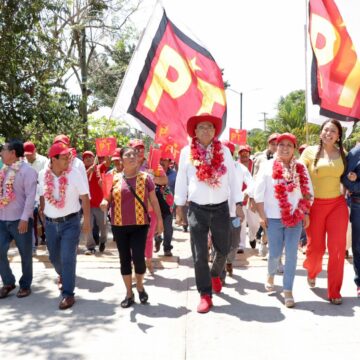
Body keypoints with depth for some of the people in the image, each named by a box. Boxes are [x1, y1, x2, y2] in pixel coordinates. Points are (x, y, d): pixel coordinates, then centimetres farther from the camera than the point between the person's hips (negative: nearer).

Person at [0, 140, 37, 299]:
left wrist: (25, 218, -22)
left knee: (25, 254, 6)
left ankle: (25, 285, 21)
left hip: (19, 220, -6)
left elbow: (30, 196, -16)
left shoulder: (27, 170, -10)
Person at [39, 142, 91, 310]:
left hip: (70, 222, -4)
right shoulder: (43, 175, -3)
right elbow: (42, 196, 10)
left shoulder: (74, 173, -13)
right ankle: (63, 275, 49)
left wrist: (87, 221, -9)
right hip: (50, 223, 4)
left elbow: (85, 198, -8)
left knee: (68, 258, -6)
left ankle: (68, 294, 5)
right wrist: (43, 215, 13)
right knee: (54, 257, 18)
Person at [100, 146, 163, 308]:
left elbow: (153, 200, 5)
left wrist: (159, 219, 3)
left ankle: (140, 286, 22)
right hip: (119, 225, 2)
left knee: (138, 257, -7)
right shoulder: (115, 178, 3)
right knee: (124, 259, 8)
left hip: (140, 225, -2)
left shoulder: (145, 177, 0)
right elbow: (108, 199, 10)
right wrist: (104, 203, -13)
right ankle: (129, 293, 22)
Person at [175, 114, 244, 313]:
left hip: (220, 208, 1)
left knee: (223, 249, 13)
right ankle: (205, 295, 9)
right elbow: (181, 180, 6)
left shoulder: (224, 151, 2)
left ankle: (215, 274, 43)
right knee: (199, 254, 0)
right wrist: (179, 205, 6)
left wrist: (238, 204, 2)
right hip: (197, 209, -1)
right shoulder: (187, 152, 1)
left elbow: (233, 178, 5)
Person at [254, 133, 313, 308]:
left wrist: (306, 214, 4)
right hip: (274, 218, -1)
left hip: (295, 217, 2)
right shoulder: (268, 167, -3)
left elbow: (307, 193, 9)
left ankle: (288, 291, 9)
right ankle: (271, 275, 39)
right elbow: (258, 193, -2)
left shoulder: (301, 168, 4)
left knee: (291, 255, -1)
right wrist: (262, 216, -5)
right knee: (275, 253, 6)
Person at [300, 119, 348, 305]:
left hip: (337, 204, 2)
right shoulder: (310, 151, -2)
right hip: (315, 205, -2)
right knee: (315, 247, 7)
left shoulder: (342, 154, 6)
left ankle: (334, 291, 9)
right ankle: (312, 271, 41)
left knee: (337, 248, -2)